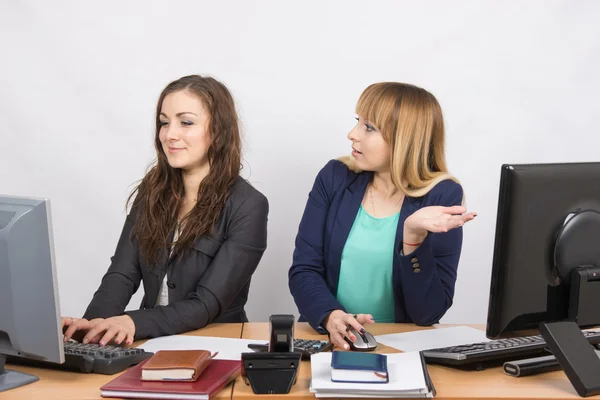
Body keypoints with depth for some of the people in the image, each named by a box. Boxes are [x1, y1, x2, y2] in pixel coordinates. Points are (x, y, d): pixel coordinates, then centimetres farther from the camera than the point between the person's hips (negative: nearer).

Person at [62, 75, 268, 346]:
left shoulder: (247, 206, -12)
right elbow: (122, 273, -2)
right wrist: (96, 320, -22)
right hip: (151, 344, 4)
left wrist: (134, 323, -31)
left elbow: (207, 305, -17)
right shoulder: (152, 191, 4)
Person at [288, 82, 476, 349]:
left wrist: (414, 234, -24)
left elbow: (429, 312, -11)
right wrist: (331, 316, -20)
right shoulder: (335, 178, 1)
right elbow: (303, 270, -2)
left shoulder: (442, 196, -7)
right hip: (329, 339, 2)